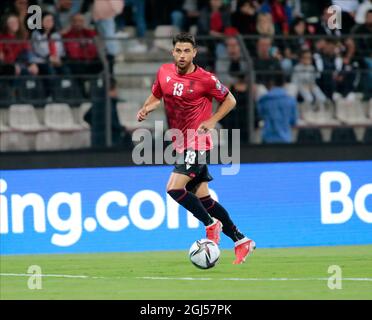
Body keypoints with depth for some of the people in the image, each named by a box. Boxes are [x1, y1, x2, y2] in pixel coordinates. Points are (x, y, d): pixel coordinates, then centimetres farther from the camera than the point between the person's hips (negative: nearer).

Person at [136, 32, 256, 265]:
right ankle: (242, 241, 16)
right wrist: (147, 108, 0)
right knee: (202, 197, 8)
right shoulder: (164, 72, 4)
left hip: (197, 144, -7)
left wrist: (212, 120, -12)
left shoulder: (205, 79, -12)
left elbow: (230, 100, 0)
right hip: (181, 145, 7)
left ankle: (211, 224, 2)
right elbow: (156, 96, 21)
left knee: (174, 188, -19)